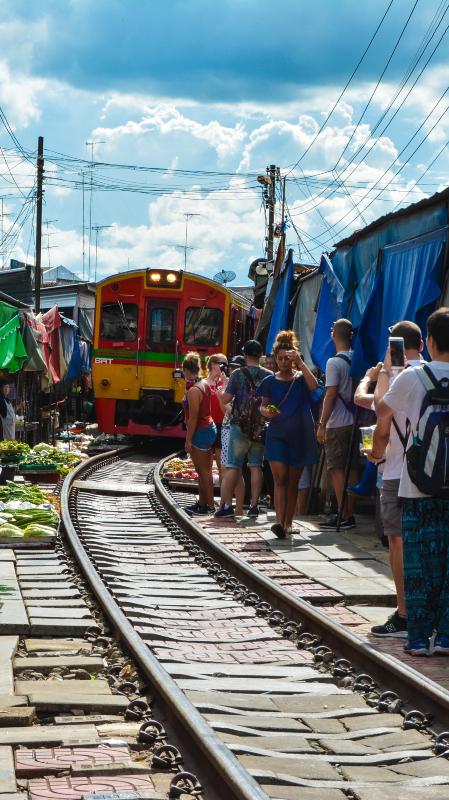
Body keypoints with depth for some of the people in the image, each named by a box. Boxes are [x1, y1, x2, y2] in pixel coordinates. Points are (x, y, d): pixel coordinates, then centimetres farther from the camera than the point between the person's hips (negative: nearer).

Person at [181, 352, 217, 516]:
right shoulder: (205, 384, 8)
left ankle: (209, 506, 0)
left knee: (203, 470, -4)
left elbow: (193, 417, -21)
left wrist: (188, 440, -17)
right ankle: (202, 502, 24)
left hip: (200, 432, -10)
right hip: (209, 428, 10)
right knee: (202, 470, 16)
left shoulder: (194, 390, -20)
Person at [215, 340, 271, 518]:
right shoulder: (269, 375, 0)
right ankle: (254, 505, 3)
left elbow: (225, 399, -9)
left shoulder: (238, 374, -7)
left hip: (240, 426, -2)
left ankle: (227, 505, 2)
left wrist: (222, 392, 12)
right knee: (256, 465, 7)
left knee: (233, 465, 2)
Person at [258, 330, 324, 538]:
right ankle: (279, 521, -21)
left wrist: (300, 363, -25)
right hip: (277, 434, -1)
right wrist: (267, 411, -14)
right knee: (280, 478, -12)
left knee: (293, 481, 7)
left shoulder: (301, 379, 3)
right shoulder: (270, 381, 6)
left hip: (300, 435, 1)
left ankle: (288, 522, 15)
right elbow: (263, 406, 10)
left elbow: (314, 386, -19)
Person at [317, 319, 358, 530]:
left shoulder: (334, 362, -12)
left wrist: (322, 425, -13)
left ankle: (343, 517, -6)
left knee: (337, 470, -4)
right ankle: (351, 515, 12)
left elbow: (331, 395, -16)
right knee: (351, 469, 9)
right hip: (354, 422, 7)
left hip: (338, 425, -7)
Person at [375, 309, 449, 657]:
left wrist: (385, 369, 26)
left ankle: (419, 637, 7)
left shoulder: (411, 377, -7)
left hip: (419, 486, -2)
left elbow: (381, 407, 10)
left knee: (418, 560, 5)